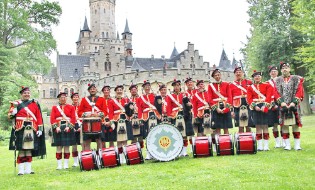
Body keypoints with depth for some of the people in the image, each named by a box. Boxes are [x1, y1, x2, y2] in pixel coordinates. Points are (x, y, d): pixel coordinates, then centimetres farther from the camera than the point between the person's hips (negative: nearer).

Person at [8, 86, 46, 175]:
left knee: (29, 149, 5)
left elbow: (39, 117, 9)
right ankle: (21, 170, 3)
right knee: (21, 149, -3)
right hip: (20, 130, -2)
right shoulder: (16, 103, 8)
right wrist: (14, 110, -17)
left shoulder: (35, 103, 12)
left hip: (32, 130, 2)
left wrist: (40, 129, 2)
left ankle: (28, 169, 12)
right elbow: (10, 116, 3)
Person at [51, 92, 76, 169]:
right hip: (58, 129, 0)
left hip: (68, 129, 0)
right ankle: (59, 165, 4)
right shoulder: (54, 107, 11)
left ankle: (66, 164, 8)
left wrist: (69, 127, -12)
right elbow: (52, 118, 1)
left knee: (67, 147, 2)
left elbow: (73, 118, 0)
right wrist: (56, 127, -12)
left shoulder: (71, 107, 9)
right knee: (58, 147, 0)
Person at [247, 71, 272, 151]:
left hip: (265, 107, -1)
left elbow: (269, 96, -4)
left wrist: (264, 105, -17)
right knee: (258, 126, 1)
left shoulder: (267, 85, 7)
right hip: (255, 108, 1)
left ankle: (266, 145, 4)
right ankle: (259, 145, 5)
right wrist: (255, 106, -13)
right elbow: (249, 98, 1)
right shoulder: (250, 87, 11)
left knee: (265, 126, 0)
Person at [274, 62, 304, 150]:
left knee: (296, 124, -1)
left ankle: (297, 145, 4)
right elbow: (276, 93, 2)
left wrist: (293, 102, -13)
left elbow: (299, 91, -2)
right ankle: (287, 145, 5)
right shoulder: (277, 80, 10)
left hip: (294, 105, -1)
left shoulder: (296, 79, 7)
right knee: (284, 125, -1)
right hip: (283, 106, 1)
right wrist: (282, 102, -12)